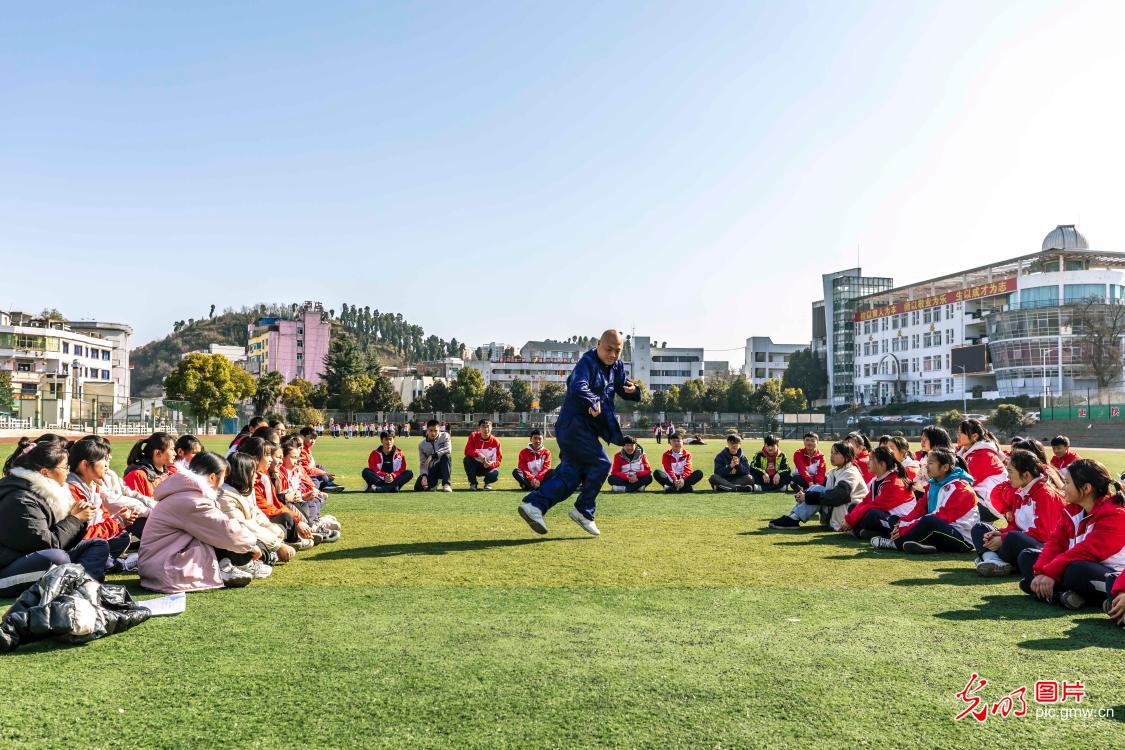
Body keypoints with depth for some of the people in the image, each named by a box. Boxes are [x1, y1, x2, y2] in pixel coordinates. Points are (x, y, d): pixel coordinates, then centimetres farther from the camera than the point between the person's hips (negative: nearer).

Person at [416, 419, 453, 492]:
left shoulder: (445, 436, -6)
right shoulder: (422, 444, 0)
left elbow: (448, 450, -25)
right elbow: (423, 463, -1)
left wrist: (433, 456, -33)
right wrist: (424, 475, -20)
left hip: (443, 467, -2)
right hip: (431, 470, 2)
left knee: (446, 456, -34)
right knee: (418, 487, -19)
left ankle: (446, 484, -31)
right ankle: (435, 482, 14)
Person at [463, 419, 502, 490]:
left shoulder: (495, 441, -10)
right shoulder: (473, 436, -10)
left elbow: (499, 459, -8)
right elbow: (467, 451, -18)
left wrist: (491, 464, -29)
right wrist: (479, 454, -35)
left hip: (488, 468, -1)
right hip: (475, 466, 1)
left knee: (495, 475, -33)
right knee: (467, 459, -31)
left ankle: (487, 482, 9)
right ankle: (473, 483, -10)